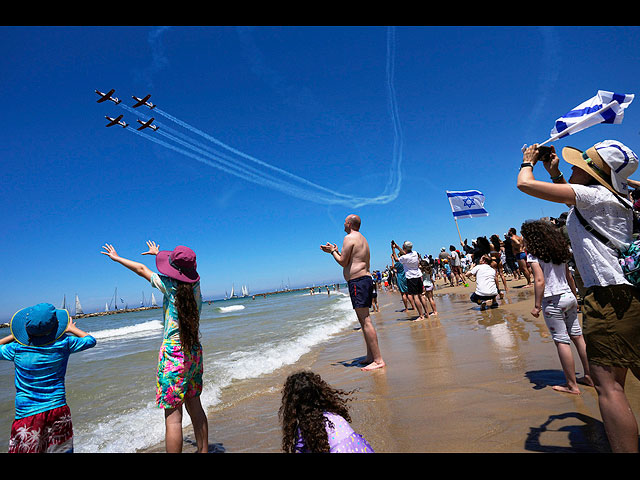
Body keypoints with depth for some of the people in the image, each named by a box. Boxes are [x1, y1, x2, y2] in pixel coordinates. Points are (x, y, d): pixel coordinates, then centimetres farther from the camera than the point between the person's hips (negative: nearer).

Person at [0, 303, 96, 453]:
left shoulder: (17, 348, -11)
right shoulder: (63, 343, -11)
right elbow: (91, 340, 7)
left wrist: (13, 336, 10)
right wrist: (70, 328, 16)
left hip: (26, 413, -1)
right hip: (58, 410, 1)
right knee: (62, 449, 15)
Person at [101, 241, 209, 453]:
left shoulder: (169, 285, -12)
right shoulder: (195, 283, 1)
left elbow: (141, 269, 4)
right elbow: (183, 268, 22)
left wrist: (116, 258, 22)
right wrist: (158, 253, 40)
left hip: (173, 353, -7)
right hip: (194, 350, 7)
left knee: (173, 416, 1)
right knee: (194, 406, 19)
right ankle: (203, 450, 30)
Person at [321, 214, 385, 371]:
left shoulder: (349, 238, -7)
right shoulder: (363, 239, 23)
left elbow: (343, 262, -9)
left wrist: (332, 251, 6)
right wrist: (336, 252, 31)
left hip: (357, 281, -10)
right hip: (366, 278, 10)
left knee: (365, 321, -10)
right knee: (365, 320, 14)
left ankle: (378, 360, -8)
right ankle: (371, 356, 21)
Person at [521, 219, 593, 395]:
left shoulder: (533, 255, -13)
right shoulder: (559, 252, 11)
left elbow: (540, 281, -20)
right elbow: (569, 277, 16)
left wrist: (537, 306, -16)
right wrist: (574, 297, 25)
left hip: (553, 302, -8)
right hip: (569, 297, 8)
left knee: (562, 341, 0)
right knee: (577, 337, 15)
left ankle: (572, 385, 9)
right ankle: (589, 376, 26)